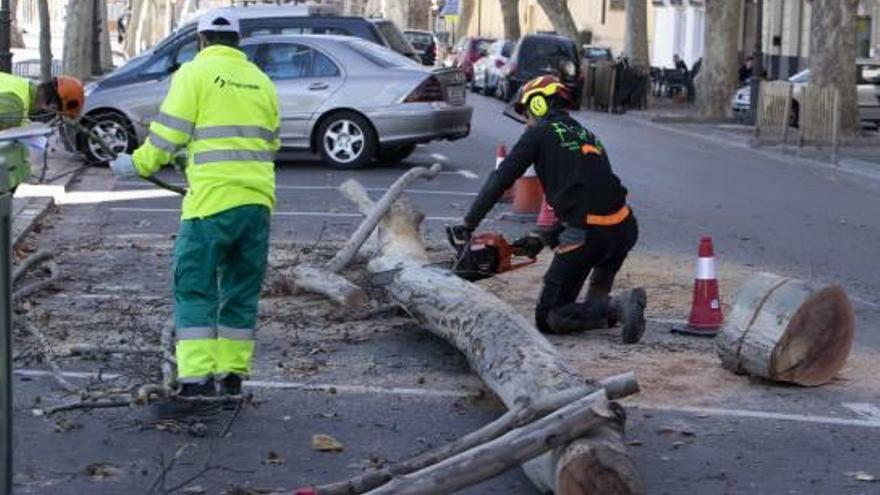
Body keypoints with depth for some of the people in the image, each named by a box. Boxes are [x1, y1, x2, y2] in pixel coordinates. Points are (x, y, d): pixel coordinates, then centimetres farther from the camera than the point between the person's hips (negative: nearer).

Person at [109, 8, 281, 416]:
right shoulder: (261, 81, 15)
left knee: (195, 290, -3)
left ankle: (196, 382, -11)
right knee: (242, 291, 13)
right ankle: (232, 376, 17)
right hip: (258, 201, 5)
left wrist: (138, 165, 7)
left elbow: (168, 134, -6)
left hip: (212, 201, -5)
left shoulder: (195, 73, -1)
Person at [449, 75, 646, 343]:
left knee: (548, 319, 6)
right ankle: (598, 302, 23)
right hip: (625, 229, 6)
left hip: (587, 235, -6)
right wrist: (543, 238, 28)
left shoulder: (540, 132, 8)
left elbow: (500, 180, 5)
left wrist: (467, 225, 11)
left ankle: (615, 306, -14)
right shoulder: (587, 136, 27)